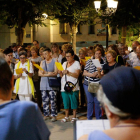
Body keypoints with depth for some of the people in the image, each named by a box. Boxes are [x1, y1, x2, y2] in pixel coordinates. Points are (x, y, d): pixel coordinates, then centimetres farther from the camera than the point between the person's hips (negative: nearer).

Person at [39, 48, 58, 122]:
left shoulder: (54, 62, 1)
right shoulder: (42, 62, 15)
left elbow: (55, 73, -8)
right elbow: (39, 73, 6)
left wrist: (45, 73, -10)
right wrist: (49, 73, -9)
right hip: (43, 84, 5)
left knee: (53, 101, -5)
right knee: (44, 101, 6)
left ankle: (54, 115, 1)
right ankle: (46, 114, 15)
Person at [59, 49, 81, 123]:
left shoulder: (76, 63, 0)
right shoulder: (64, 64, 16)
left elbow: (77, 75, -11)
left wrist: (68, 73, -21)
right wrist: (60, 73, -4)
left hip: (73, 86, -5)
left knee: (74, 102, -1)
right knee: (65, 102, 8)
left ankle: (74, 117, 10)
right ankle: (66, 117, 19)